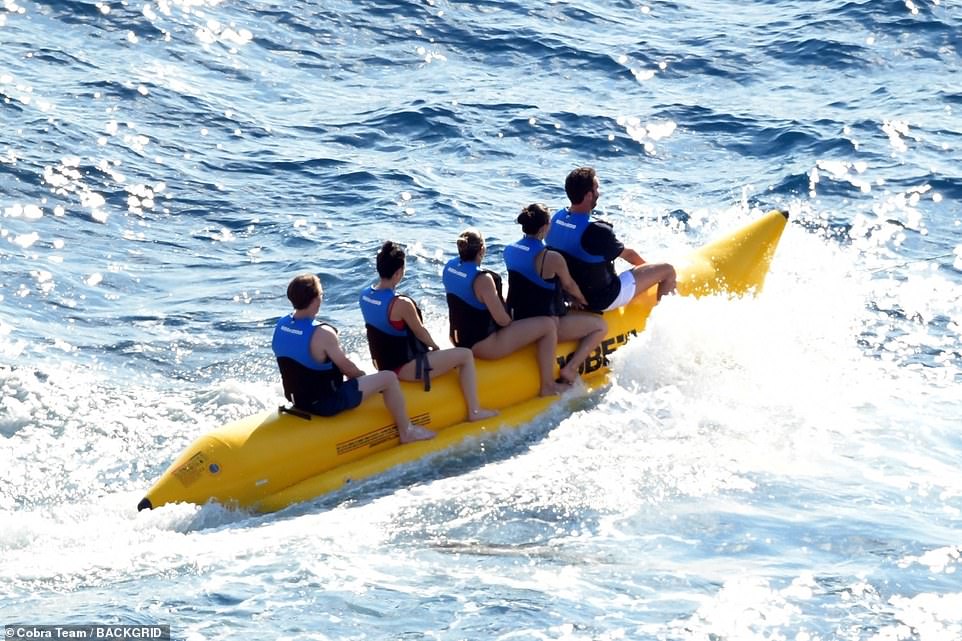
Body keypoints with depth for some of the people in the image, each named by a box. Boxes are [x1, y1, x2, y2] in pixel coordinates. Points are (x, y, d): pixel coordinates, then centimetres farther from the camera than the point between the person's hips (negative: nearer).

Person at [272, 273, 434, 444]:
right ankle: (406, 432, 12)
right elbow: (346, 367, -15)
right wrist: (361, 375, 9)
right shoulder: (322, 333, -28)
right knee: (389, 378, -2)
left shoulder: (281, 325, -3)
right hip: (325, 404, -9)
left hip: (298, 400, 9)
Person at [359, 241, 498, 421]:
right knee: (465, 355, -2)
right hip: (403, 368, -9)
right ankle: (474, 411, 3)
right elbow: (420, 332, -13)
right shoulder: (401, 304, -28)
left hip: (384, 363, 9)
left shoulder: (365, 295, -2)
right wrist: (435, 346, 10)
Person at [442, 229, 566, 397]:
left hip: (458, 339, 10)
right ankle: (547, 386, 5)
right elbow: (502, 320, -23)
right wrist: (510, 321, 2)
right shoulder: (482, 279, -27)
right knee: (548, 326, -5)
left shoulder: (450, 267, -1)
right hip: (483, 344, -9)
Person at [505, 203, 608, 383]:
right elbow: (569, 285, -3)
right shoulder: (552, 258, -23)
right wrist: (583, 300, 20)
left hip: (517, 321, 8)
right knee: (600, 326, 5)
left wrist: (573, 299, 17)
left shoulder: (509, 251, 0)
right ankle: (570, 369, -4)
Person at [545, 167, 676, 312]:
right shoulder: (596, 231, -31)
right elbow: (628, 254, -11)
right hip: (602, 299, -8)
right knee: (668, 270, -1)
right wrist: (650, 267, 11)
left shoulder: (556, 219, -8)